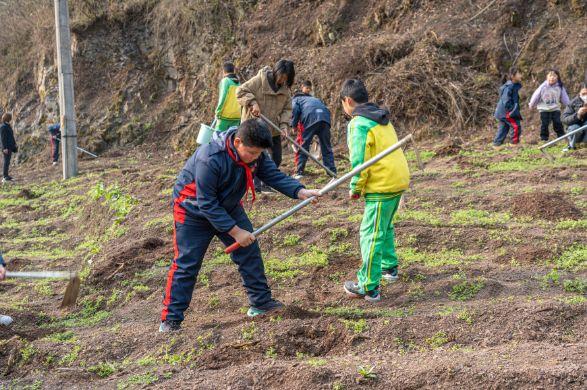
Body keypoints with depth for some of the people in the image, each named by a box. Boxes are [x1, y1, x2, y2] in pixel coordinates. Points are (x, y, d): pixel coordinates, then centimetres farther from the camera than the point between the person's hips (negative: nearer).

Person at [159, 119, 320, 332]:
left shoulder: (255, 153, -15)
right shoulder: (209, 159, -37)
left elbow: (274, 175, -15)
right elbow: (206, 203, -32)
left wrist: (301, 192, -33)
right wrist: (235, 231, -30)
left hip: (228, 207, 7)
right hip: (194, 211, -7)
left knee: (249, 251, 4)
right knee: (186, 264, -8)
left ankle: (261, 302, 17)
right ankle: (170, 320, -2)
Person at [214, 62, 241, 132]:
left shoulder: (225, 81, -5)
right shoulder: (238, 83, 13)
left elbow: (223, 98, -13)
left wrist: (217, 112, -8)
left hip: (226, 115, -6)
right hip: (237, 116, 6)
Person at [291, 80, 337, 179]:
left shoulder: (296, 99, 24)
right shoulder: (315, 99, 39)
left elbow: (295, 111, 5)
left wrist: (294, 125, 15)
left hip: (310, 119, -4)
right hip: (325, 118, 4)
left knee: (303, 147, 6)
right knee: (327, 148, 13)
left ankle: (299, 172, 3)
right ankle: (332, 172, 10)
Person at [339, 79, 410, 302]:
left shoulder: (359, 124, -13)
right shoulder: (382, 120, 15)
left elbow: (360, 161, -17)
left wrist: (355, 189, -4)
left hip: (382, 185, -9)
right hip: (399, 179, 9)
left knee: (371, 234, -6)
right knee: (385, 227, 27)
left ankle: (369, 288, -6)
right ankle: (389, 267, 41)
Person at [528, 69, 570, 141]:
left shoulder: (560, 87, -6)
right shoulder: (543, 87, -11)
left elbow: (564, 97, 4)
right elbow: (536, 96, 0)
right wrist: (532, 105, 9)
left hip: (555, 109, 1)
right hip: (544, 109, -1)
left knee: (558, 123, -4)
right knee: (544, 124, -1)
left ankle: (561, 137, 4)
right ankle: (544, 138, 9)